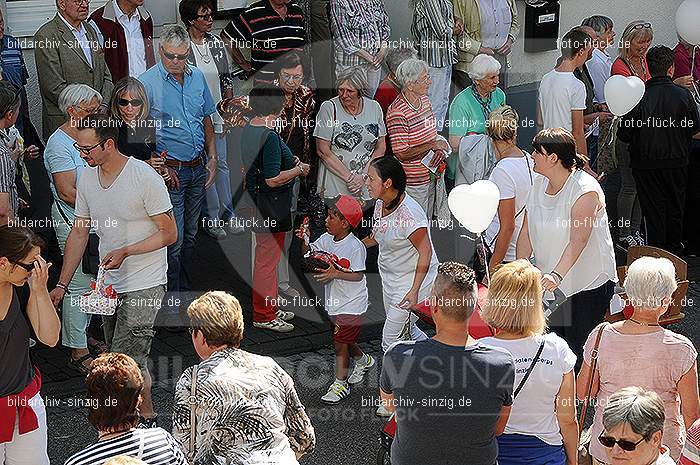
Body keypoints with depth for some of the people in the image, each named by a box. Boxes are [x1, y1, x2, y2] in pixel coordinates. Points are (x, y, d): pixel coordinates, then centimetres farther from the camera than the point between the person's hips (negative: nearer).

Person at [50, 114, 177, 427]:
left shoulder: (145, 178, -18)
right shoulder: (87, 178, 3)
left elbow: (169, 234, -13)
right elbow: (79, 232, 10)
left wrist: (125, 251, -23)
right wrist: (61, 285, 9)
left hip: (144, 286, -7)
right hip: (109, 284, 7)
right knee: (122, 357, 14)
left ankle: (147, 419, 9)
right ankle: (143, 412, 30)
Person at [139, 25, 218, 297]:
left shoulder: (197, 77, 6)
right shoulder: (147, 83, -12)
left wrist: (212, 158, 10)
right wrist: (162, 167, -14)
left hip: (198, 169, 6)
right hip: (170, 171, -6)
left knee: (190, 234, 16)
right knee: (174, 238, -4)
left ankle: (185, 285, 29)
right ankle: (173, 296, 8)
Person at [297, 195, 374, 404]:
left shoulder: (355, 247, -20)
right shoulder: (326, 239, 0)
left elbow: (358, 275, -19)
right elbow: (308, 254, 7)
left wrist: (335, 273, -29)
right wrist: (305, 240, -11)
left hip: (351, 304, -8)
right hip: (335, 301, 8)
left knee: (340, 343, -3)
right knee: (344, 340, 21)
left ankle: (340, 384, 9)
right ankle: (364, 360, 48)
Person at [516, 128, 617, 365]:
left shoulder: (586, 191, -19)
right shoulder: (540, 184, 5)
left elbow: (578, 241, -30)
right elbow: (526, 232, 5)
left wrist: (557, 275, -43)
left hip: (589, 285, -7)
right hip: (552, 284, 7)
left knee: (578, 350, -4)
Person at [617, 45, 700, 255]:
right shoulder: (682, 95, -9)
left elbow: (624, 135, -8)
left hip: (645, 164, -1)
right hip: (676, 162, 1)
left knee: (654, 212, 7)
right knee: (675, 210, 18)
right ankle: (674, 253, 30)